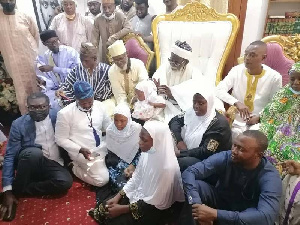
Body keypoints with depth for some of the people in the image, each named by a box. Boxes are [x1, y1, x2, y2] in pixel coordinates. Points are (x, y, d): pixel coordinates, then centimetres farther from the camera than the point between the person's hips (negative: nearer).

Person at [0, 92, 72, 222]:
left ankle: (18, 191, -12)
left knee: (66, 182, -29)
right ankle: (14, 189, -11)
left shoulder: (57, 119, -3)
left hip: (54, 165, 2)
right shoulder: (19, 124, -8)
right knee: (33, 152, -35)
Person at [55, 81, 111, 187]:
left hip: (102, 147, 5)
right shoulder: (65, 113, -15)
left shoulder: (99, 105, -1)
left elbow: (109, 126, 9)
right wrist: (80, 150, -20)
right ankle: (74, 167, 7)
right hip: (83, 152, -5)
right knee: (103, 179, -15)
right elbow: (61, 139, -9)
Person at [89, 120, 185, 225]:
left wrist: (123, 209, -18)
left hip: (154, 208, -6)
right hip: (139, 193, 6)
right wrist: (117, 196, -4)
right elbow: (136, 178, 3)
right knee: (103, 208, 1)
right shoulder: (147, 153, -10)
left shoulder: (167, 167, -32)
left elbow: (154, 202, -23)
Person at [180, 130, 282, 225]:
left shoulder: (270, 177, -27)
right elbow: (189, 172, -26)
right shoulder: (225, 157, -21)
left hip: (245, 215, -1)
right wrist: (196, 204, -42)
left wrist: (216, 214, -46)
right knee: (194, 184, -26)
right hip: (219, 200, 1)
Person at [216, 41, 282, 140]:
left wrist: (260, 117, -18)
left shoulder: (274, 77, -9)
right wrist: (236, 103, -28)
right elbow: (219, 90, -13)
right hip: (236, 121, 2)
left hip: (259, 123, -2)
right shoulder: (237, 70, -5)